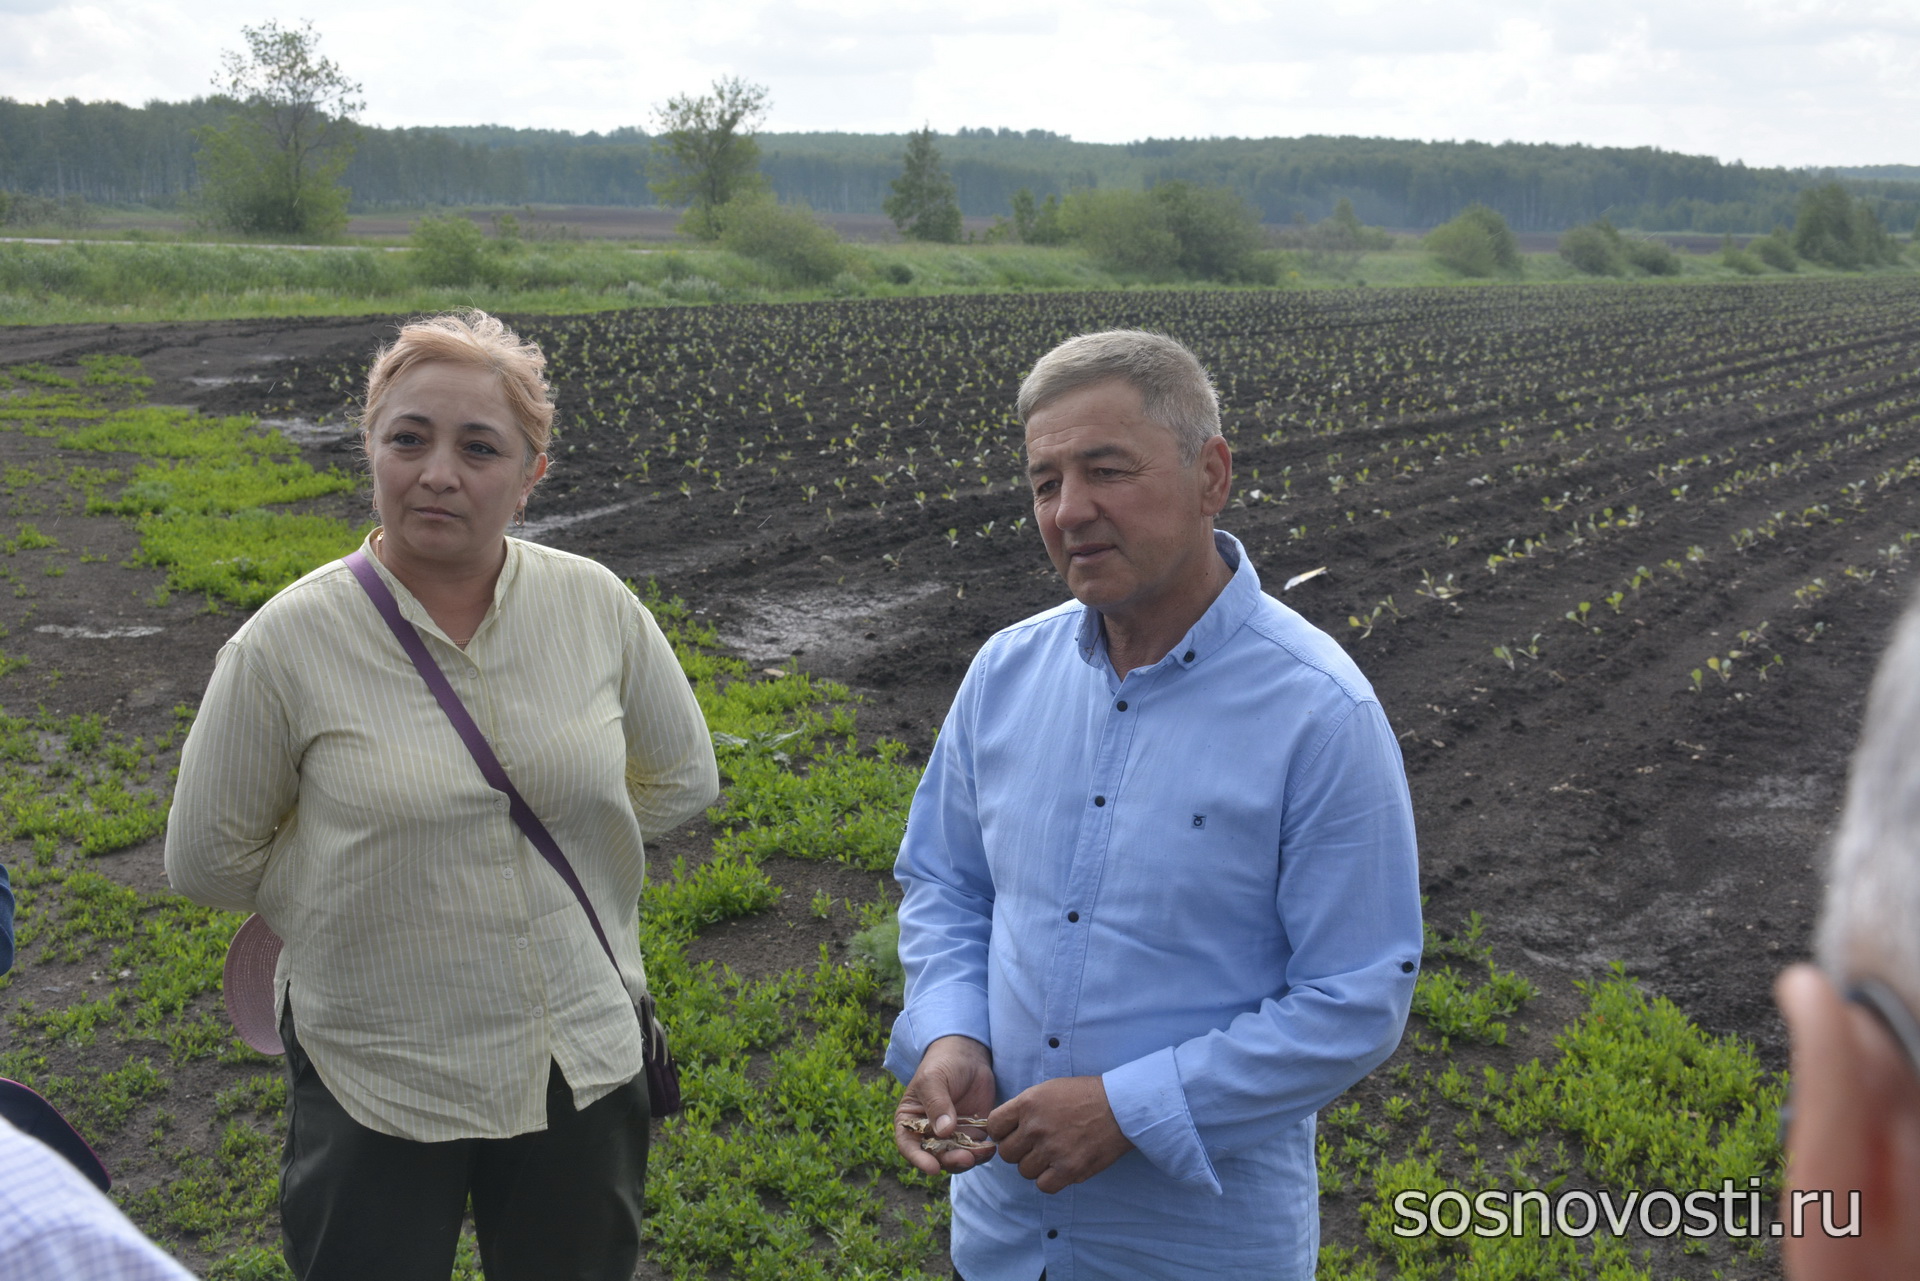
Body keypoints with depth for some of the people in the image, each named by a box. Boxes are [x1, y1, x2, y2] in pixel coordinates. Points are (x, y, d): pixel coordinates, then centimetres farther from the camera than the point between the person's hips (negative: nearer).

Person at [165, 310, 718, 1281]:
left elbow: (681, 779, 6)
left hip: (585, 1060, 3)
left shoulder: (595, 606, -9)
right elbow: (209, 860, -3)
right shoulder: (288, 642, -15)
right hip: (375, 1082, -2)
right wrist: (372, 893, -4)